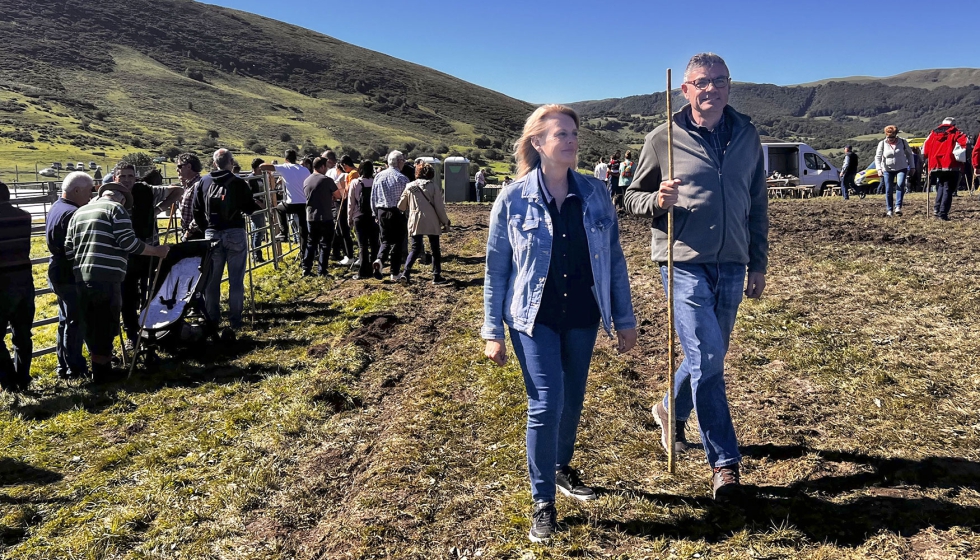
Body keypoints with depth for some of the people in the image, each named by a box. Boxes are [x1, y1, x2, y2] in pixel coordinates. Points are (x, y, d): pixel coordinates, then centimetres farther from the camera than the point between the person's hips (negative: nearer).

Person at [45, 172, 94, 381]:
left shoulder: (56, 208, 12)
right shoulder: (72, 214, -22)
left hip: (59, 273, 10)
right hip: (71, 276, -10)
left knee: (66, 320, 17)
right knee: (75, 322, -2)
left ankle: (64, 366, 25)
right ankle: (75, 369, 5)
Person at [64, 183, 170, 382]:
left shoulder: (79, 212, 20)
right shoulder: (116, 209, -1)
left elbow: (68, 250, 14)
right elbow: (128, 242, -12)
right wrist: (156, 251, -2)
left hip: (81, 279, 7)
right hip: (106, 278, -7)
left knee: (92, 327, 14)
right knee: (105, 326, 2)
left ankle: (103, 368, 24)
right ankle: (101, 373, 9)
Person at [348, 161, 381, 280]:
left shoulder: (355, 183, -5)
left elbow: (351, 202, -2)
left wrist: (349, 218, 6)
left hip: (359, 217, -1)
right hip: (374, 216, 1)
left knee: (362, 245, 3)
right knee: (374, 244, 8)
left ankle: (363, 272, 2)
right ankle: (376, 271, 10)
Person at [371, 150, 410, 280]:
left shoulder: (378, 176, 4)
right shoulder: (402, 178, -11)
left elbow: (373, 198, 9)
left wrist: (376, 214, 18)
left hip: (382, 212, 4)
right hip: (397, 213, -4)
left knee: (386, 240, 18)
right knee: (397, 242, 7)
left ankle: (380, 259, -10)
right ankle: (394, 274, 10)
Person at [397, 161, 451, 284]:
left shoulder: (409, 186, 4)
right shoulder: (434, 187, -3)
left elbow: (401, 206, 8)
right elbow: (440, 208, -5)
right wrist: (445, 222, 5)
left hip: (415, 223, 2)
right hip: (432, 223, -2)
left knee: (415, 249, 9)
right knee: (435, 249, 12)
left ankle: (406, 273, -9)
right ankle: (436, 275, 13)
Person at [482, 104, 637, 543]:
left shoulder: (596, 194, -2)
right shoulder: (512, 200, -9)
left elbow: (613, 259, 4)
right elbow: (496, 270, -4)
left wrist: (624, 318, 5)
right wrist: (492, 332, -4)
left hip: (582, 318, 3)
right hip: (535, 320, -3)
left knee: (572, 401, 16)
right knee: (546, 404, -8)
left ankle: (562, 468, 42)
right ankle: (543, 503, 8)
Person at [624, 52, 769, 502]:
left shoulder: (747, 136, 9)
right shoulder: (663, 139, -2)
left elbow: (757, 205, 14)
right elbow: (632, 197, 5)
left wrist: (758, 264, 13)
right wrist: (658, 200, -18)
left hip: (731, 266, 5)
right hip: (684, 263, -4)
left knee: (709, 356, 16)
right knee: (706, 359, -9)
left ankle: (672, 410, 44)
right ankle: (725, 462, 3)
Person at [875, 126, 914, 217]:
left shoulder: (903, 142, -2)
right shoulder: (882, 144, -4)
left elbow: (909, 154, 9)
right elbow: (878, 157, -7)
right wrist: (879, 169, -22)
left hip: (901, 169, -1)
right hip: (887, 169, 1)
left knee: (900, 185, -22)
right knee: (888, 190, 2)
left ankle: (898, 207, -26)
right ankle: (889, 210, 12)